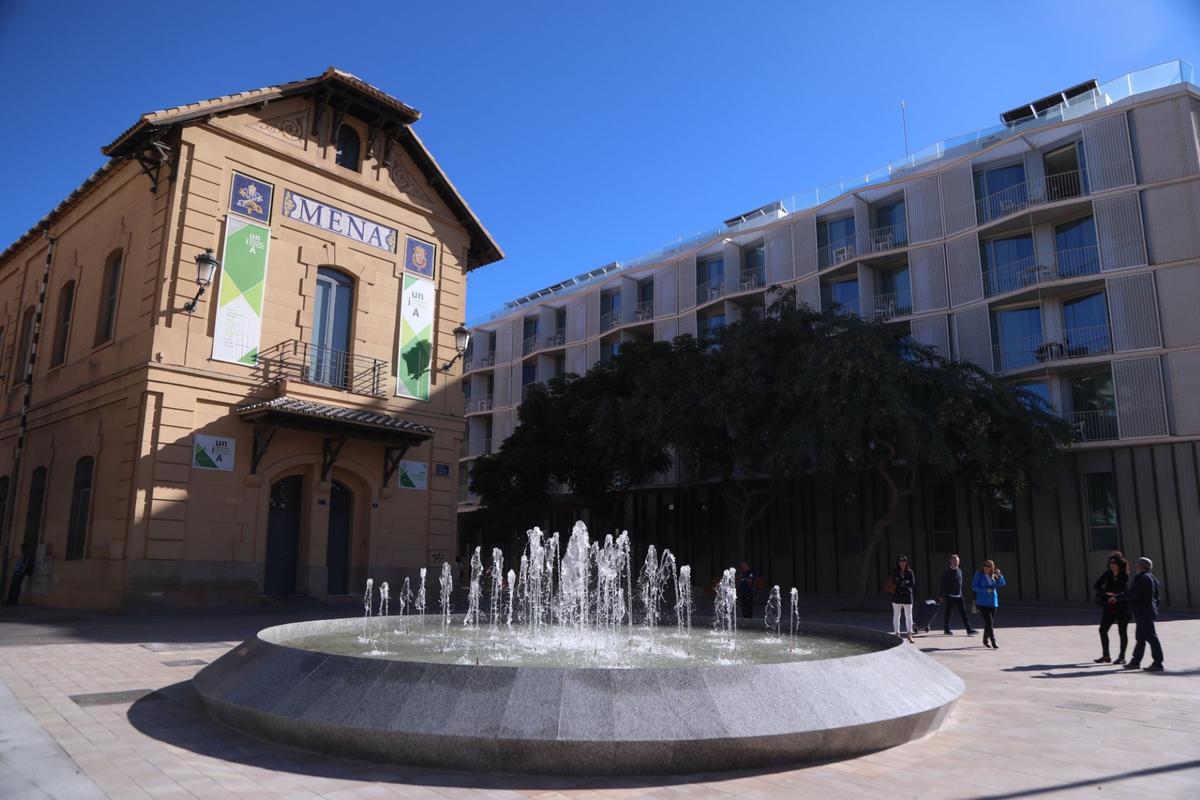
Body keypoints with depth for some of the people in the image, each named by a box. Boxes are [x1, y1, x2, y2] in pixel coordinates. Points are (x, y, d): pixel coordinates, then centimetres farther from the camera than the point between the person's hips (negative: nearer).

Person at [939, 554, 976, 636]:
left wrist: (961, 594, 17)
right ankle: (947, 630, 15)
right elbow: (943, 585, -5)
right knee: (947, 614, 4)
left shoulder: (959, 571, 9)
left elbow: (960, 584, 18)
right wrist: (941, 596, -7)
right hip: (949, 596, -4)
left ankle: (969, 630, -4)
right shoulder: (947, 572, -6)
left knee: (964, 613, -3)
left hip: (959, 596, 4)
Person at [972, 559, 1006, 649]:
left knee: (991, 623, 12)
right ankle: (993, 643, -13)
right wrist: (985, 590, -21)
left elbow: (1002, 584, 1)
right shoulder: (979, 575, -5)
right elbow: (974, 586, -10)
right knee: (989, 623, -13)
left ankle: (985, 641, 29)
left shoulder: (994, 576, 8)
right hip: (982, 603, -5)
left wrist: (999, 575, -13)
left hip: (993, 603, 5)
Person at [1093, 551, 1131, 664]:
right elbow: (1097, 585, 7)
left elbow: (1126, 592, -18)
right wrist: (1106, 592, -8)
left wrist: (1116, 597, -32)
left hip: (1122, 608, -5)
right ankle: (1105, 655, 15)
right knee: (1103, 629, 5)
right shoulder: (1107, 574, 2)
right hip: (1109, 607, 5)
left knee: (1122, 632, 5)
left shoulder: (1125, 576, -11)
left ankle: (1122, 657, 16)